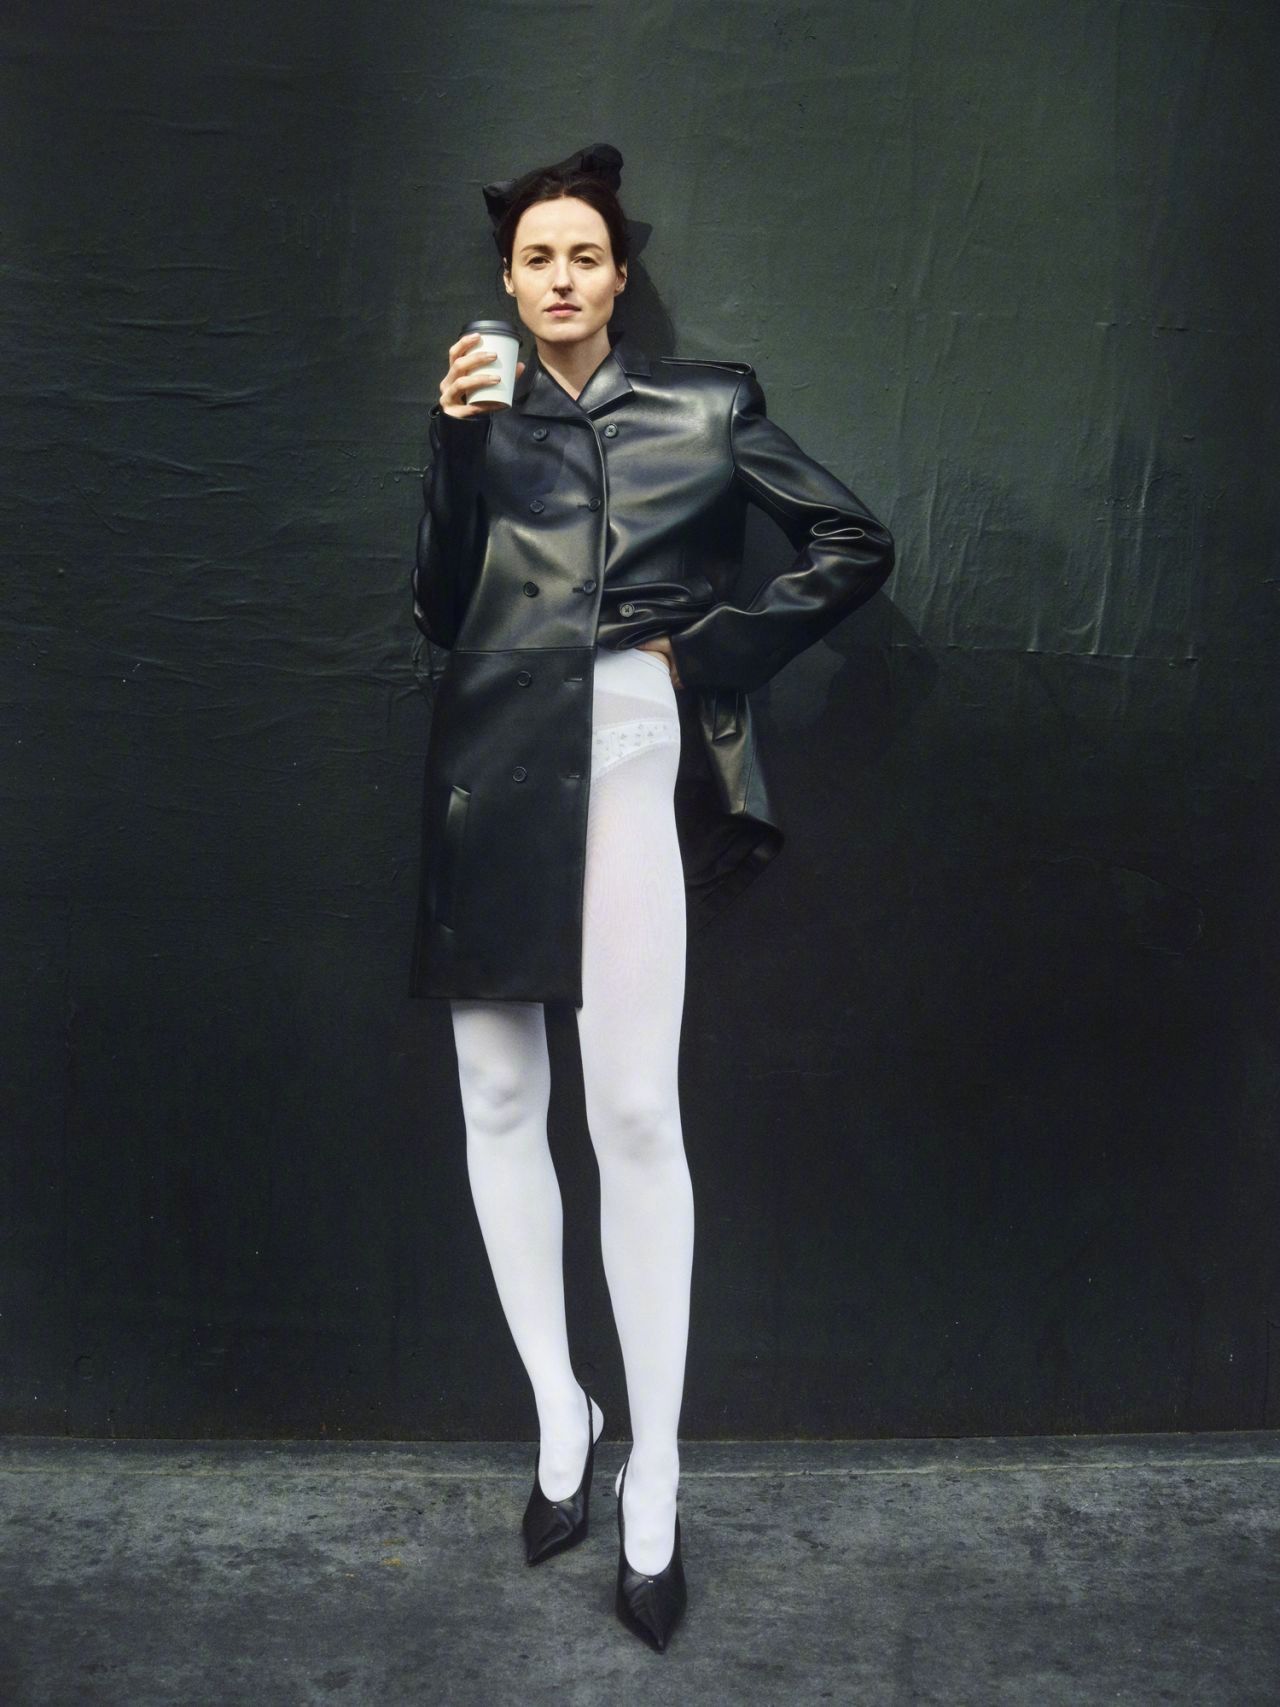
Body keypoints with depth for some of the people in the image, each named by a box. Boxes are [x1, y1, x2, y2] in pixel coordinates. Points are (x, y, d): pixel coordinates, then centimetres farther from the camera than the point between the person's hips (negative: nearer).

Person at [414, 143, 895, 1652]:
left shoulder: (702, 406, 10)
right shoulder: (480, 420, 15)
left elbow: (856, 544, 8)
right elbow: (437, 611, 6)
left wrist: (714, 651, 2)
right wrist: (460, 447, -4)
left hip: (617, 755, -3)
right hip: (485, 766, 4)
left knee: (635, 1118, -10)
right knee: (498, 1104, 4)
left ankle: (653, 1486, 1)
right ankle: (559, 1415, 20)